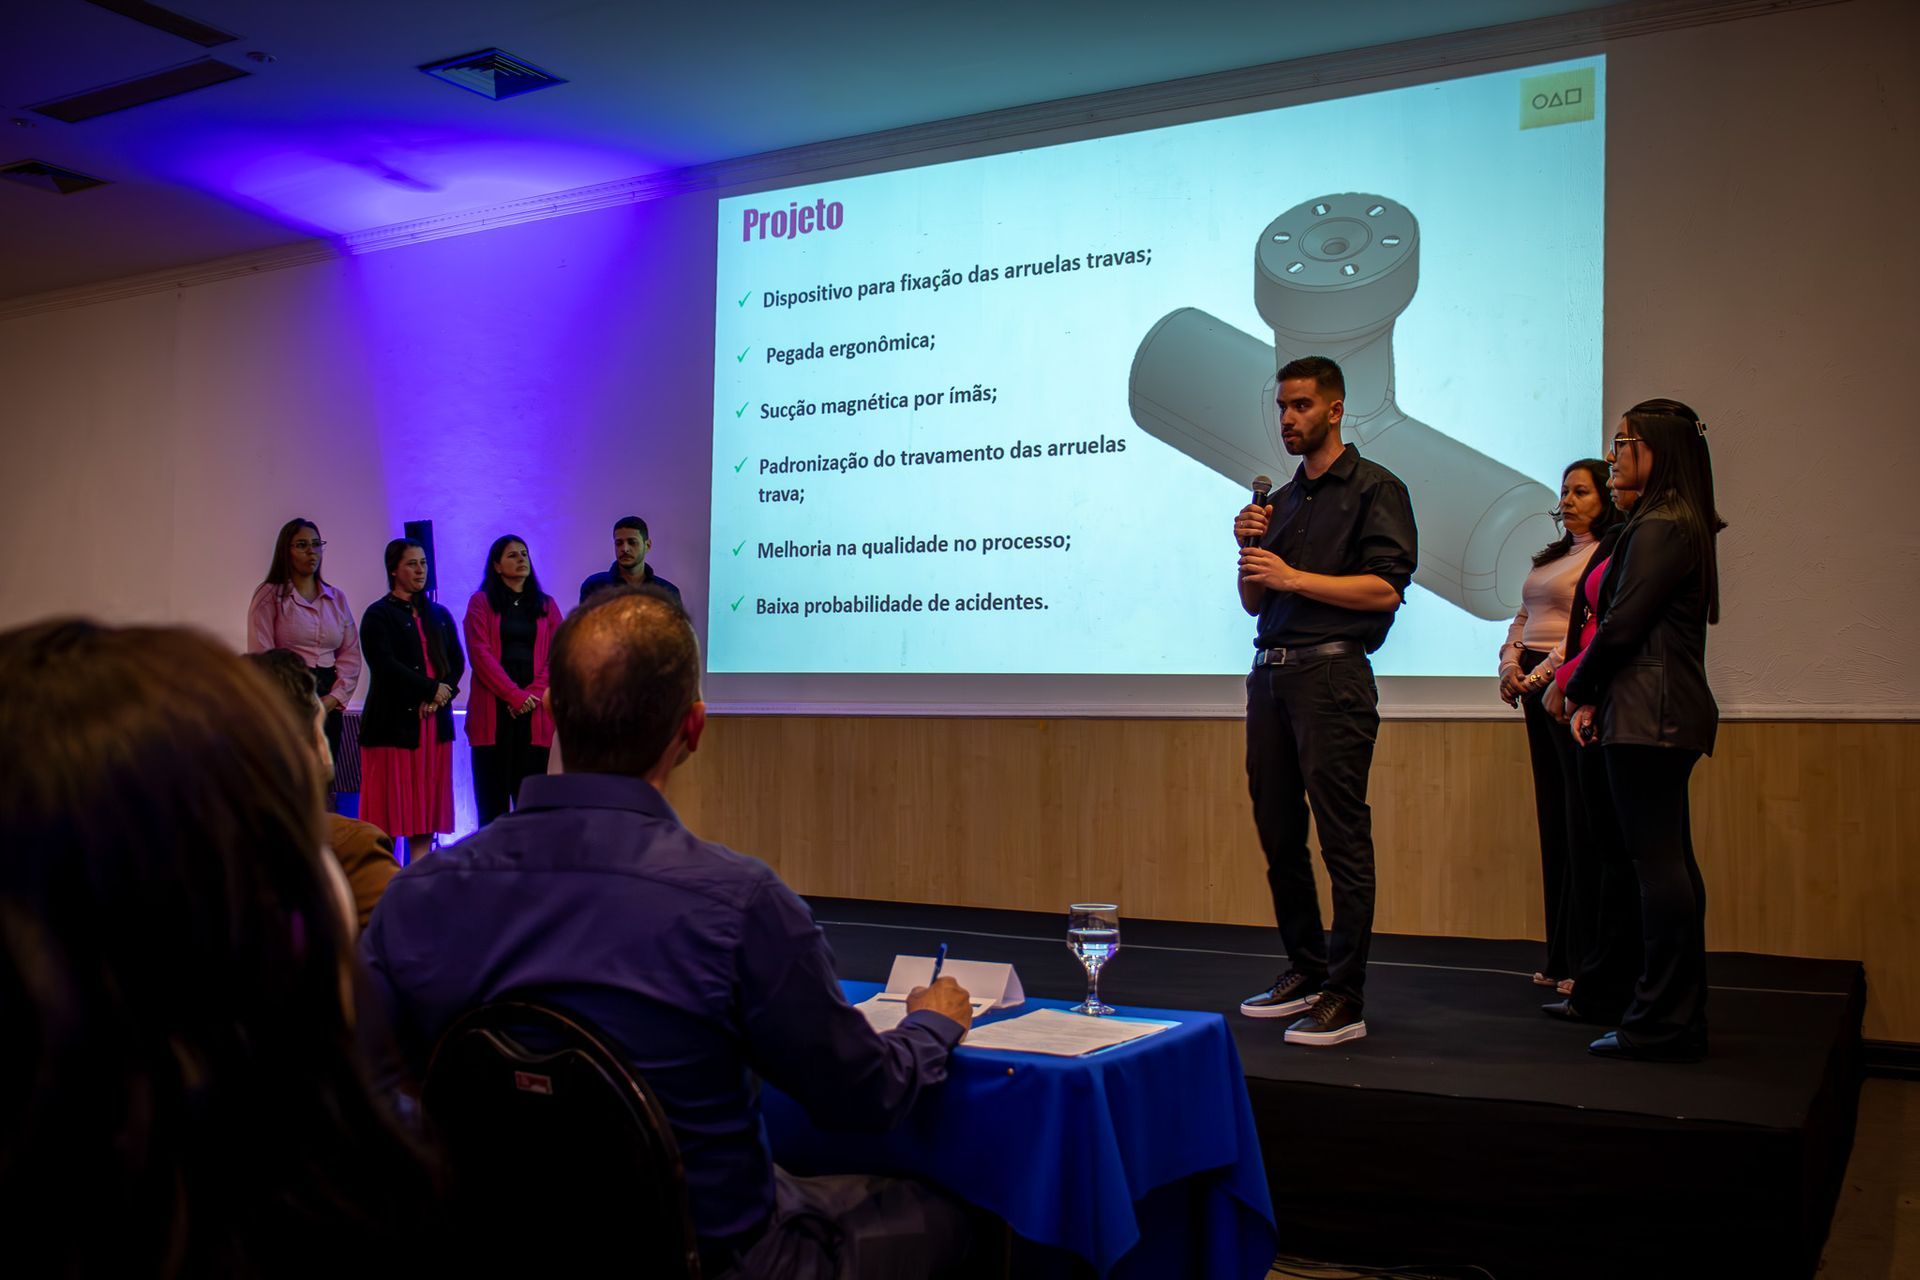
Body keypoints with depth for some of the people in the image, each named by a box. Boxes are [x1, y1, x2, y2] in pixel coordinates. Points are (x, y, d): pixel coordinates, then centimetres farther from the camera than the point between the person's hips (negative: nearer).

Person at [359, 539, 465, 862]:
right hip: (393, 722, -5)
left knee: (426, 809, 4)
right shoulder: (378, 614, 0)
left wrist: (438, 698, -7)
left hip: (435, 722, 5)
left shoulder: (439, 615, 18)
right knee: (391, 808, -5)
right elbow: (385, 665, -12)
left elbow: (457, 663, 10)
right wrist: (432, 688, -12)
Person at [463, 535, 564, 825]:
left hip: (536, 712, 2)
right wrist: (514, 695, -12)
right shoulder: (481, 602, 8)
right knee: (492, 799, -2)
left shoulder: (546, 605, 15)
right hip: (493, 710, -2)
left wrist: (534, 694, -9)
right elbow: (480, 653, -3)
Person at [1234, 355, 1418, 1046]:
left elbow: (1385, 588, -11)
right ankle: (1305, 971, 21)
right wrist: (1249, 547, 3)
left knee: (1343, 839, -7)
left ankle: (1345, 997, -4)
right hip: (1269, 673, 8)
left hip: (1331, 673, -7)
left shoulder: (1375, 488, 0)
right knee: (1279, 834, 9)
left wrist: (1292, 577, -11)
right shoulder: (1282, 499, 21)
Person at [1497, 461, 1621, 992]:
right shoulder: (1555, 556, 21)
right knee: (1553, 822, 9)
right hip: (1538, 691, 9)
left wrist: (1541, 675, -15)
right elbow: (1523, 618, 20)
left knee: (1582, 823, -6)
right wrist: (1510, 665, 2)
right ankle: (1562, 957, 15)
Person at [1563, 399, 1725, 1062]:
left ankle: (1661, 1024, -3)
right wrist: (1597, 697, 11)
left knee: (1657, 861, -7)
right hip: (1670, 710, 10)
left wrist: (1580, 690, -1)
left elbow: (1622, 626, -16)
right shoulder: (1683, 524, 18)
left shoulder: (1658, 528, -13)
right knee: (1671, 859, 13)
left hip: (1647, 714, -10)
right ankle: (1680, 1016, 20)